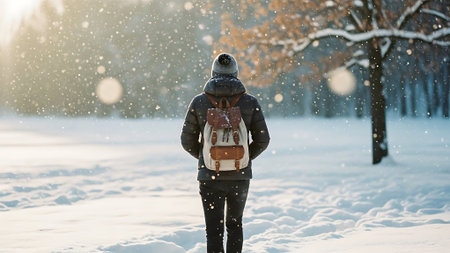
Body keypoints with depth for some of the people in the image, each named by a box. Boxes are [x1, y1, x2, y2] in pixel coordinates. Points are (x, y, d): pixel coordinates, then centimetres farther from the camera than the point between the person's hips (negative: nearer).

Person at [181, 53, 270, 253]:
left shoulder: (199, 102, -5)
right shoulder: (250, 102, -3)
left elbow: (187, 141, 1)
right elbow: (262, 140, -1)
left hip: (210, 176, -1)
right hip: (241, 176, 1)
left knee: (214, 230, 4)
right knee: (235, 225, 20)